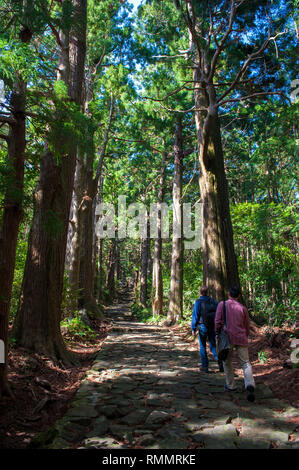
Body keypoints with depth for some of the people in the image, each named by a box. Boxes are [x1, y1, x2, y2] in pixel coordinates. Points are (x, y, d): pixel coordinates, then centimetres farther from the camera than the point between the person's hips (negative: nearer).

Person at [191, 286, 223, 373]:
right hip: (213, 327, 4)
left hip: (203, 327, -4)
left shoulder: (198, 302, -7)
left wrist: (193, 328, -7)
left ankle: (205, 366, 12)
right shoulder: (213, 301, 6)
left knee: (202, 346, 10)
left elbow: (195, 316, -11)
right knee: (213, 345, 14)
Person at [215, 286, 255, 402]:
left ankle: (230, 386, 24)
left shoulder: (222, 304, -1)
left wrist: (217, 334, 5)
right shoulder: (243, 308, 6)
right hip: (241, 338, 2)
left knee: (227, 362, 16)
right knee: (245, 363, 5)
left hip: (228, 338, -1)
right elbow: (247, 326, 12)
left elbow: (217, 321, -6)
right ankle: (250, 386, -15)